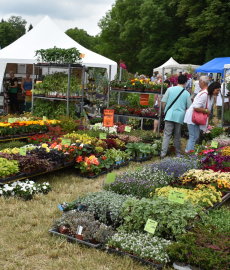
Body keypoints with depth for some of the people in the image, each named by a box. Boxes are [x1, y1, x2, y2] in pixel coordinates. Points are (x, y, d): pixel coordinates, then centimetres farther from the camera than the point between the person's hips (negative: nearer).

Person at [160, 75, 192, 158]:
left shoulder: (170, 89, 2)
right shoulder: (186, 93, 2)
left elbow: (163, 102, 1)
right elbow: (189, 107, 6)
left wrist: (165, 110, 16)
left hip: (169, 115, 0)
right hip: (180, 116, 0)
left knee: (167, 134, -2)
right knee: (177, 136, 11)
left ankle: (163, 153, -12)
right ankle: (178, 154, 20)